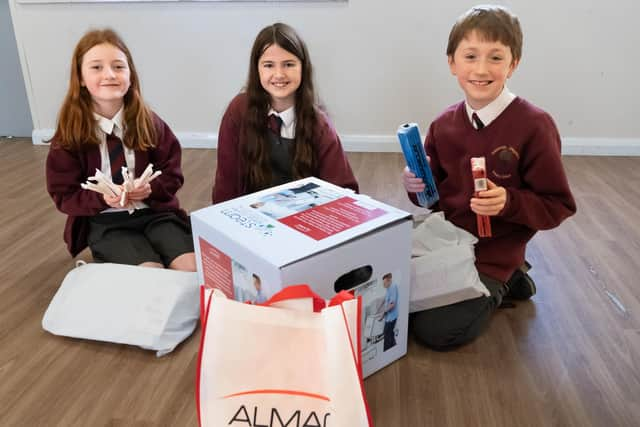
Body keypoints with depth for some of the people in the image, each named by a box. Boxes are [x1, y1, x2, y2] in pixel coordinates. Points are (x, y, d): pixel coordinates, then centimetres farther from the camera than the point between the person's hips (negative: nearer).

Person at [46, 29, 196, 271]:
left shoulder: (149, 122, -1)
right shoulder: (70, 134, -5)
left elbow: (172, 174, 3)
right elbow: (64, 195, -2)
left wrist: (151, 188, -18)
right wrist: (103, 198, -21)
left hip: (155, 211, 2)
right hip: (104, 222, -2)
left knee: (193, 268, -20)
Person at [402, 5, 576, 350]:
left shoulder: (533, 126, -17)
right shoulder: (444, 125, -1)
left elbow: (559, 206, -11)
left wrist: (509, 202, -28)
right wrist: (419, 188, -11)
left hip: (493, 254, -6)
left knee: (437, 330, -17)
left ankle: (500, 285, 11)